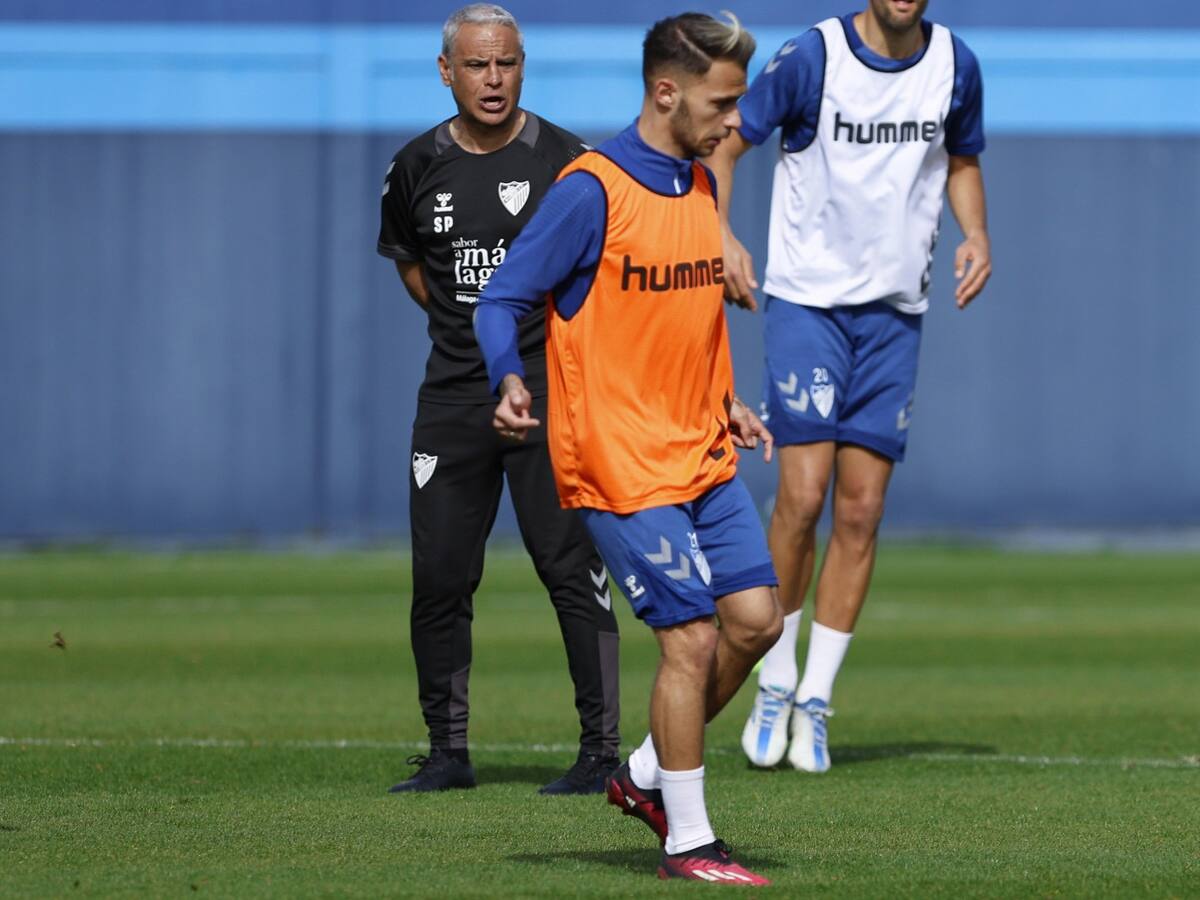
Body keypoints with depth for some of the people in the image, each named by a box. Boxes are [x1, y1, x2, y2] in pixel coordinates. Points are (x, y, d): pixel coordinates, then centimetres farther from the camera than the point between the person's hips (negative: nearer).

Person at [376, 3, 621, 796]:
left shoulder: (565, 161, -4)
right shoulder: (419, 167, 7)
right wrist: (465, 323, 13)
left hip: (549, 387, -4)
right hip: (453, 396, 4)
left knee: (572, 567, -7)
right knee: (439, 578, 4)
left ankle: (602, 750, -3)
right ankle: (449, 753, 14)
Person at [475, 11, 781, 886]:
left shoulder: (701, 186, 12)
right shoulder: (591, 191, -13)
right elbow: (503, 298, -13)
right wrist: (511, 382, -30)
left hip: (703, 454, 8)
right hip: (621, 463, -8)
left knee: (756, 617, 2)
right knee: (693, 635, -10)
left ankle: (647, 776, 21)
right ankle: (688, 841, 1)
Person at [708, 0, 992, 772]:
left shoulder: (955, 66, 2)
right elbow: (726, 143, 1)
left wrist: (976, 234, 0)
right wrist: (721, 237, -15)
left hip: (895, 310, 3)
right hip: (807, 298, -3)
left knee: (862, 511, 0)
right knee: (803, 493, -12)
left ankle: (816, 703, 9)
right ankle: (776, 683, 7)